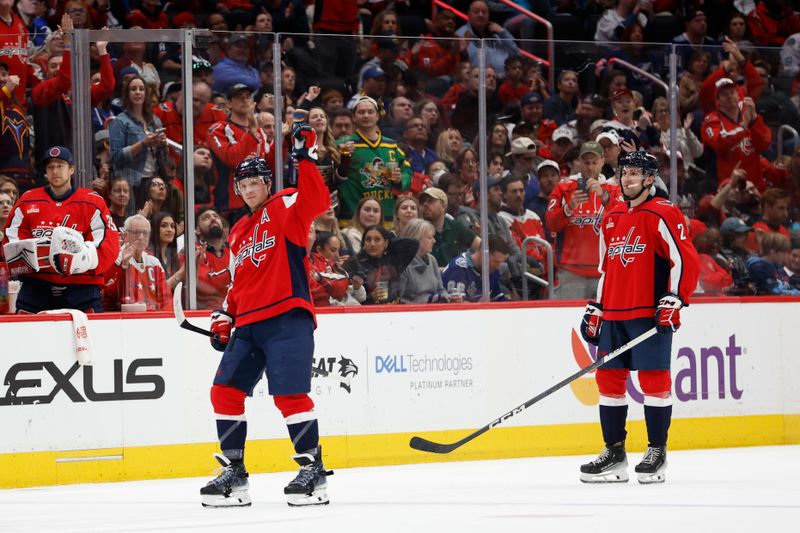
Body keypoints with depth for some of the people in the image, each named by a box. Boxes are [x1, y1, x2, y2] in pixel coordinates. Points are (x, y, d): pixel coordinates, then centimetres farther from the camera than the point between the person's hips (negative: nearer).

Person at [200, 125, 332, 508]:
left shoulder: (285, 208, 1)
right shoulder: (238, 233, 23)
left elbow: (317, 201, -20)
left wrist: (306, 159, -27)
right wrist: (224, 317, 16)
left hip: (287, 318, -8)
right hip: (249, 324, 8)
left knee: (289, 393, -15)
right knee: (225, 390, 3)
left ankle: (313, 470, -8)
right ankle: (233, 473, 10)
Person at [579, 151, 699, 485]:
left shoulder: (663, 215, -7)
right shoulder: (612, 219, 17)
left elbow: (686, 260, -12)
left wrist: (674, 301, -19)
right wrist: (595, 310, 20)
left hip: (651, 313, -8)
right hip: (614, 314, 8)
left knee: (653, 379, -7)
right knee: (608, 378, 6)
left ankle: (657, 453, 0)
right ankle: (614, 453, 13)